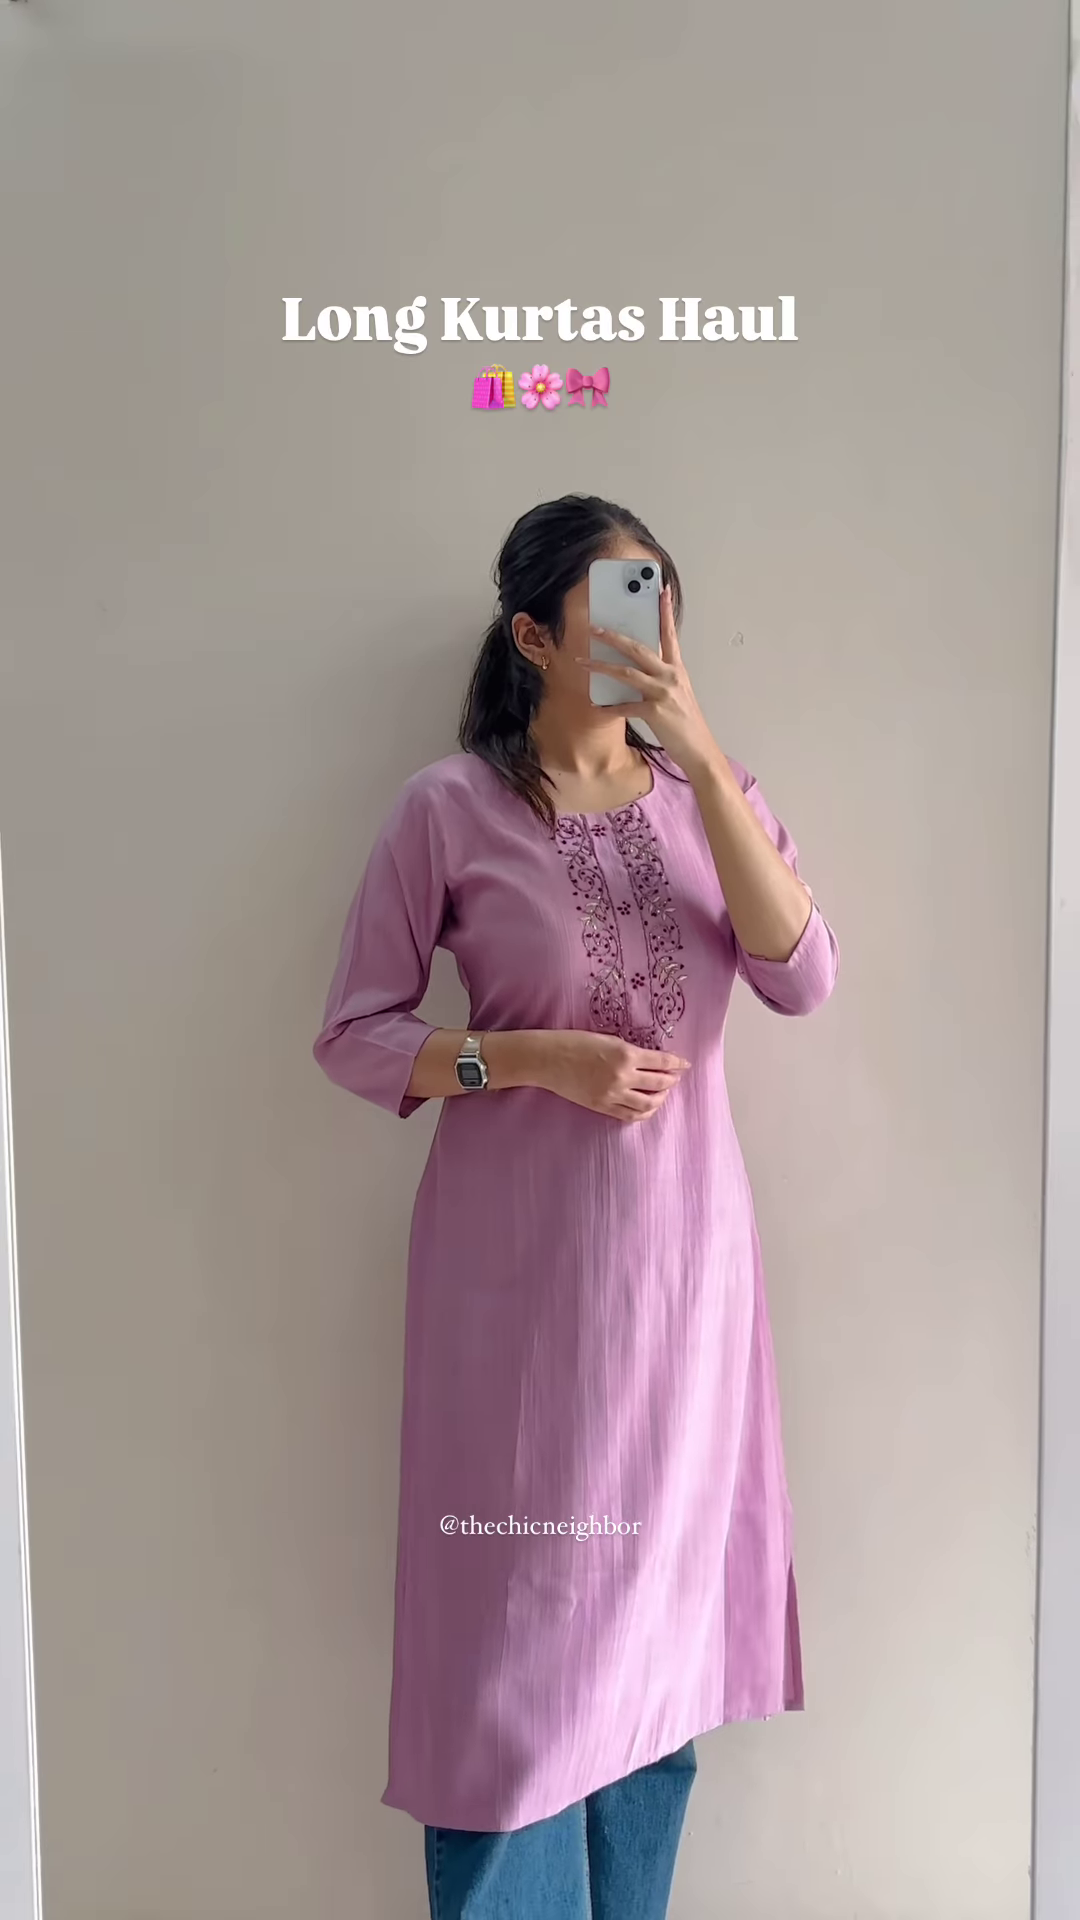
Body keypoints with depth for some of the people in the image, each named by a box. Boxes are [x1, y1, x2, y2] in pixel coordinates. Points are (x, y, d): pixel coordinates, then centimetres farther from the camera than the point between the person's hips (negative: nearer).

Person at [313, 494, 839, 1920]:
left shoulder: (713, 792, 5)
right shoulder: (450, 807, -5)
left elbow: (803, 980, -10)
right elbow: (355, 1034, -3)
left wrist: (703, 757, -17)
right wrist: (536, 1060, -17)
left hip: (681, 1243, 4)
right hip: (518, 1256, -3)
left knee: (659, 1597, 15)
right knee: (518, 1612, 6)